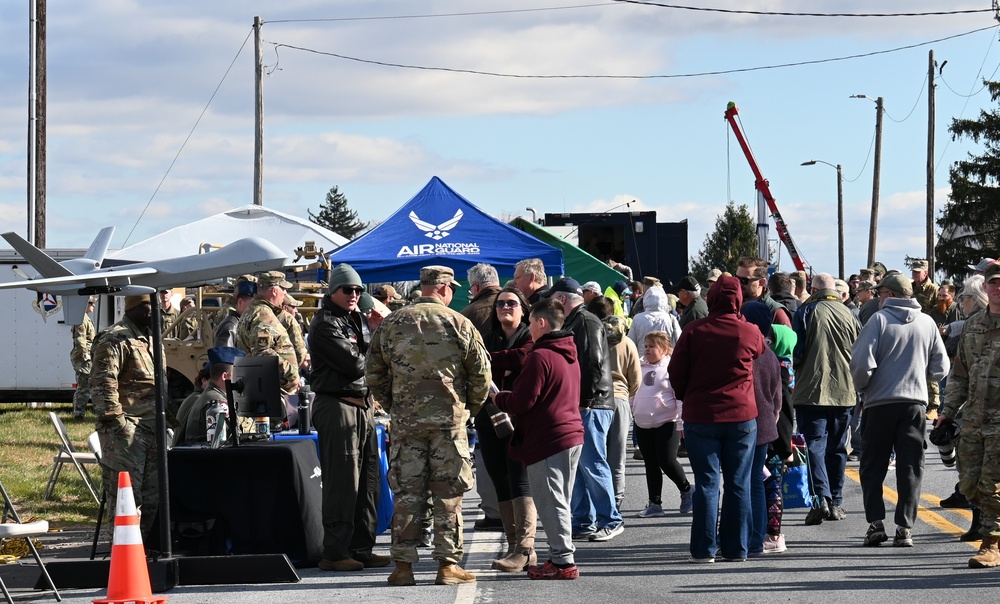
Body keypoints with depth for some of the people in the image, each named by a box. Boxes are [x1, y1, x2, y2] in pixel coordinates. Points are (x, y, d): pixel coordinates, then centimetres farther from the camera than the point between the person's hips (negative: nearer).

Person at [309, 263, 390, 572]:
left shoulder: (358, 319, 20)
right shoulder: (325, 323, -7)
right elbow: (354, 364, -16)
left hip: (363, 405, 9)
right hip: (337, 405, -9)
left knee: (367, 481, 10)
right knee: (342, 482, -9)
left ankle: (361, 548, 17)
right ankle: (334, 552, -6)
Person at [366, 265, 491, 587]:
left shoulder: (392, 324, 5)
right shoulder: (458, 324, -1)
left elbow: (373, 372, 8)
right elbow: (481, 373, 0)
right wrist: (470, 408, 15)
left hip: (405, 419, 2)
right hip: (449, 418, -2)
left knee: (406, 493, 5)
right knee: (448, 494, 4)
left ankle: (403, 566, 5)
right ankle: (448, 564, 4)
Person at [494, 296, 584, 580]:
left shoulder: (540, 357, -15)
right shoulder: (569, 355, 15)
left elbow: (521, 401, -17)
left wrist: (498, 398, 2)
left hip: (546, 440, -9)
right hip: (572, 436, 9)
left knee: (550, 503, -4)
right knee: (561, 501, 15)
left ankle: (562, 561, -4)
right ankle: (561, 557, 19)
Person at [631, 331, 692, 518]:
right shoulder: (640, 367, 10)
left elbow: (681, 396, -10)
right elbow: (633, 391, 20)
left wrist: (682, 423, -13)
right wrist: (632, 411, 13)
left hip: (666, 423, -6)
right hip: (643, 424, 6)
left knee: (667, 462, -10)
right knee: (651, 464, 8)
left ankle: (686, 490, 16)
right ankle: (655, 504, 13)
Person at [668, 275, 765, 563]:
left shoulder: (694, 331, -6)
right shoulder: (751, 333, -4)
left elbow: (676, 373, 0)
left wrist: (687, 398, 16)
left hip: (700, 417, -1)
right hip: (742, 416, 1)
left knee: (706, 483, 3)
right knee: (738, 483, 8)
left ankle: (704, 548, 2)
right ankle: (736, 547, 10)